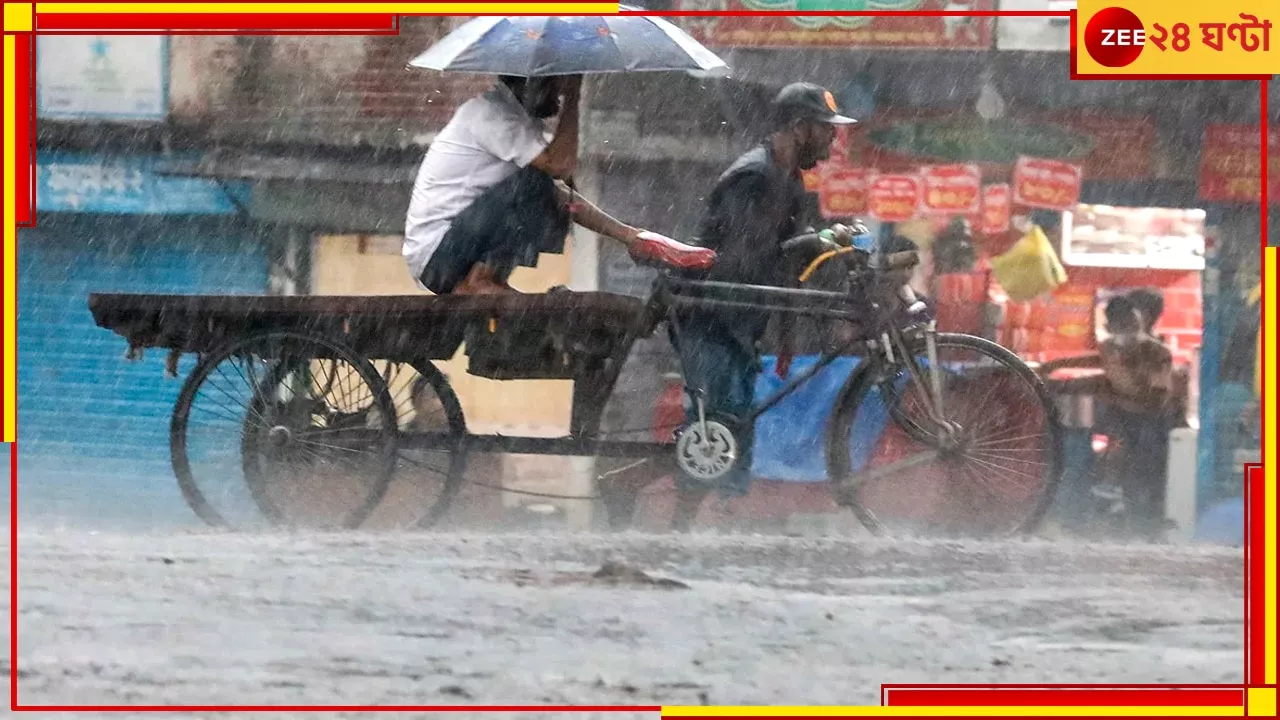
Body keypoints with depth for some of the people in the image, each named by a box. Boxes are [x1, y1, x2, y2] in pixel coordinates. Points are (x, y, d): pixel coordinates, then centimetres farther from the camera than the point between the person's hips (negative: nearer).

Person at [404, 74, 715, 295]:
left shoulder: (520, 117, 14)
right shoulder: (491, 113, -18)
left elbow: (565, 198, 16)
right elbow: (560, 165, -27)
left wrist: (628, 235, 8)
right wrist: (572, 100, -19)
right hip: (436, 254, -10)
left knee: (555, 210, 16)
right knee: (536, 186, -21)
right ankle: (481, 280, -16)